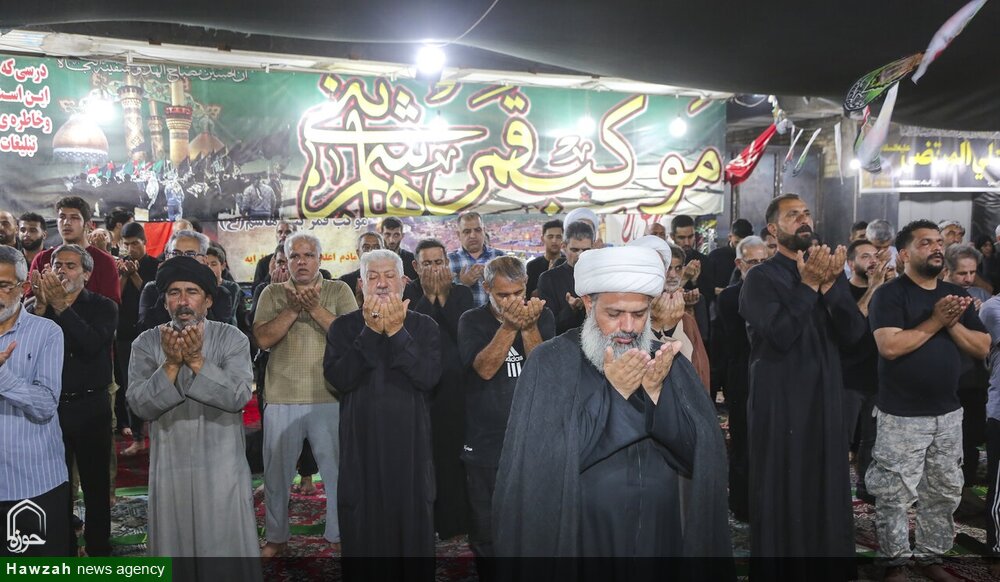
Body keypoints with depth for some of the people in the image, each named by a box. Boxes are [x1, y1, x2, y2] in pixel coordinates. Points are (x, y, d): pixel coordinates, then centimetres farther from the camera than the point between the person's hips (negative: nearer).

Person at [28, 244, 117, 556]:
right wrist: (41, 307, -22)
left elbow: (92, 344, -19)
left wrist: (61, 307, -23)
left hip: (91, 405, -1)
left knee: (96, 483, 7)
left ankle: (99, 549, 19)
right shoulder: (38, 306, 5)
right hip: (51, 405, 2)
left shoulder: (103, 307, 0)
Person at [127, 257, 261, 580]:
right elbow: (140, 405, -11)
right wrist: (171, 364, -22)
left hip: (222, 468, -2)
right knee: (173, 548, 14)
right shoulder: (146, 343, 0)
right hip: (169, 468, 2)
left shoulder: (232, 339, -4)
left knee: (227, 550, 5)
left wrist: (196, 361, -24)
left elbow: (238, 396, -17)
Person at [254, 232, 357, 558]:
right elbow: (263, 339, -5)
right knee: (276, 473, 13)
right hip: (282, 399, 2)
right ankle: (276, 537, 31)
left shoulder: (339, 291, 3)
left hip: (329, 398, -1)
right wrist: (293, 308, -15)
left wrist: (315, 307, -17)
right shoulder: (273, 294, 7)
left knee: (338, 471, 8)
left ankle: (339, 533, 26)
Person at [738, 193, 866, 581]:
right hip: (779, 398, -5)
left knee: (827, 485, 12)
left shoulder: (829, 272, 10)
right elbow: (779, 335, -21)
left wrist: (828, 286, -16)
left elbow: (852, 334, -3)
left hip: (824, 395, 5)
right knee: (783, 491, 2)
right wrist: (808, 285, -23)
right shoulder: (760, 278, -8)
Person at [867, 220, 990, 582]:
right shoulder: (889, 294, -9)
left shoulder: (955, 294, 10)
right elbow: (890, 346, -22)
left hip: (948, 412, 6)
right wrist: (935, 320, -17)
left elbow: (982, 348, 6)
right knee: (894, 495, 0)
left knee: (945, 493, 15)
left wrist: (952, 323, -10)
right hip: (902, 415, -6)